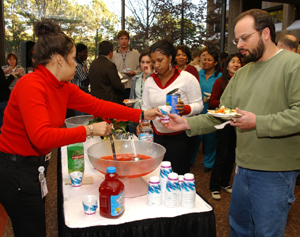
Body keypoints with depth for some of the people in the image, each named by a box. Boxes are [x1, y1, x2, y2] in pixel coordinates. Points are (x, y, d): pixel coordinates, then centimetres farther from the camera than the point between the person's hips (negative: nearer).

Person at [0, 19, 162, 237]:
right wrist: (88, 131, -28)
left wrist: (141, 115, 2)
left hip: (36, 165, 8)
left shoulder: (64, 88, 2)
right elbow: (41, 136, -33)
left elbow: (97, 105, 2)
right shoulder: (31, 85, -24)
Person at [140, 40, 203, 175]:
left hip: (181, 137, -4)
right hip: (157, 136, 4)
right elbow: (146, 107, 10)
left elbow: (198, 105, -6)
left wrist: (185, 109, -26)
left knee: (178, 176, -2)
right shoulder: (150, 81, 7)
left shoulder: (187, 78, -6)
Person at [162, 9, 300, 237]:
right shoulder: (241, 73, 11)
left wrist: (258, 123, -24)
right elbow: (219, 115, 9)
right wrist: (188, 123, -2)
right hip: (243, 167, 7)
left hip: (275, 172, -7)